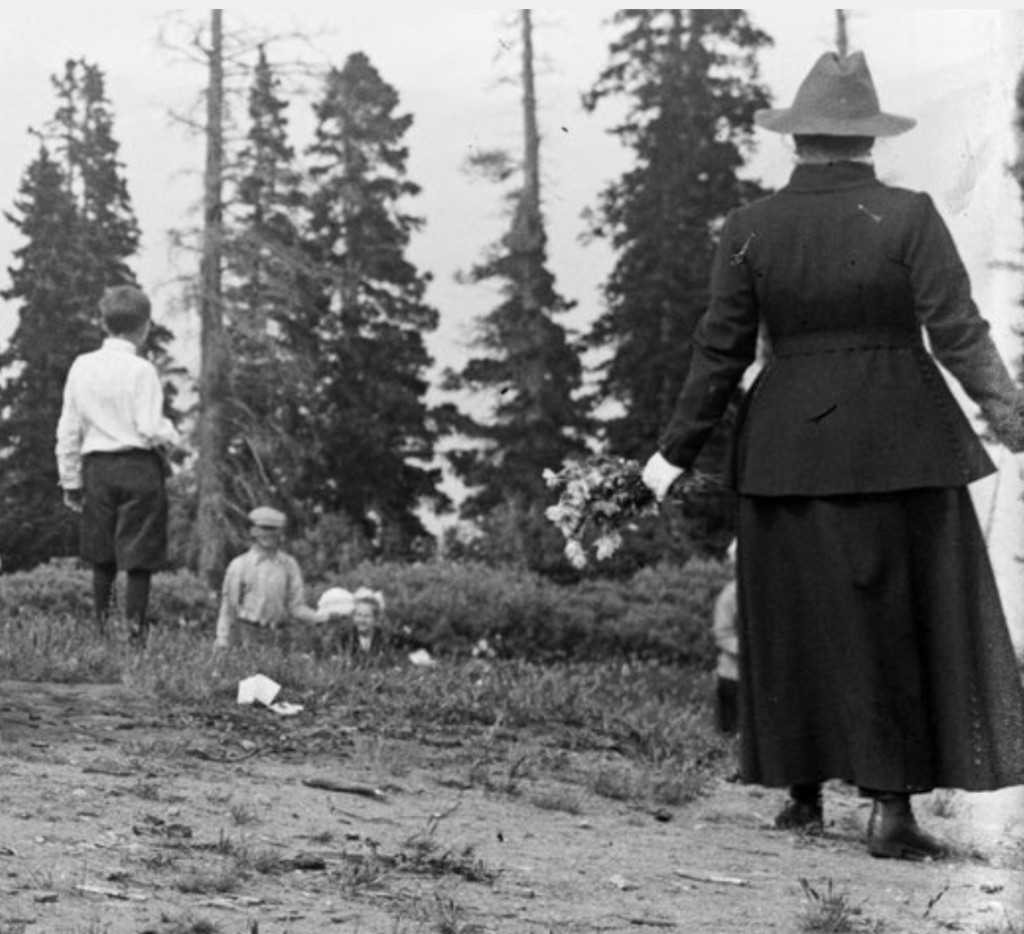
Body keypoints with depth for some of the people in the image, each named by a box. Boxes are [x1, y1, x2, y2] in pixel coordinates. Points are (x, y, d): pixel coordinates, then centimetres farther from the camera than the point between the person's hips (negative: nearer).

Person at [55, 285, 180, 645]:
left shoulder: (81, 367, 4)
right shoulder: (141, 370, -11)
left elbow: (68, 430, 8)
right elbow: (150, 429, -14)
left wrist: (70, 480, 15)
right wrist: (172, 438, 8)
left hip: (96, 466, 5)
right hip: (139, 466, -5)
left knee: (102, 560, 13)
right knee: (139, 559, 1)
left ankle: (100, 629, 15)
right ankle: (136, 632, 0)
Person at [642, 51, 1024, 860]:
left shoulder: (750, 229, -2)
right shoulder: (908, 216, -8)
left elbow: (721, 354, -1)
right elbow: (959, 335, -11)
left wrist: (679, 451, 8)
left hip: (789, 446, 2)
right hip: (899, 447, -2)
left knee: (798, 619, 14)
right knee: (902, 623, 4)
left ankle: (804, 794, 21)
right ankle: (892, 808, 0)